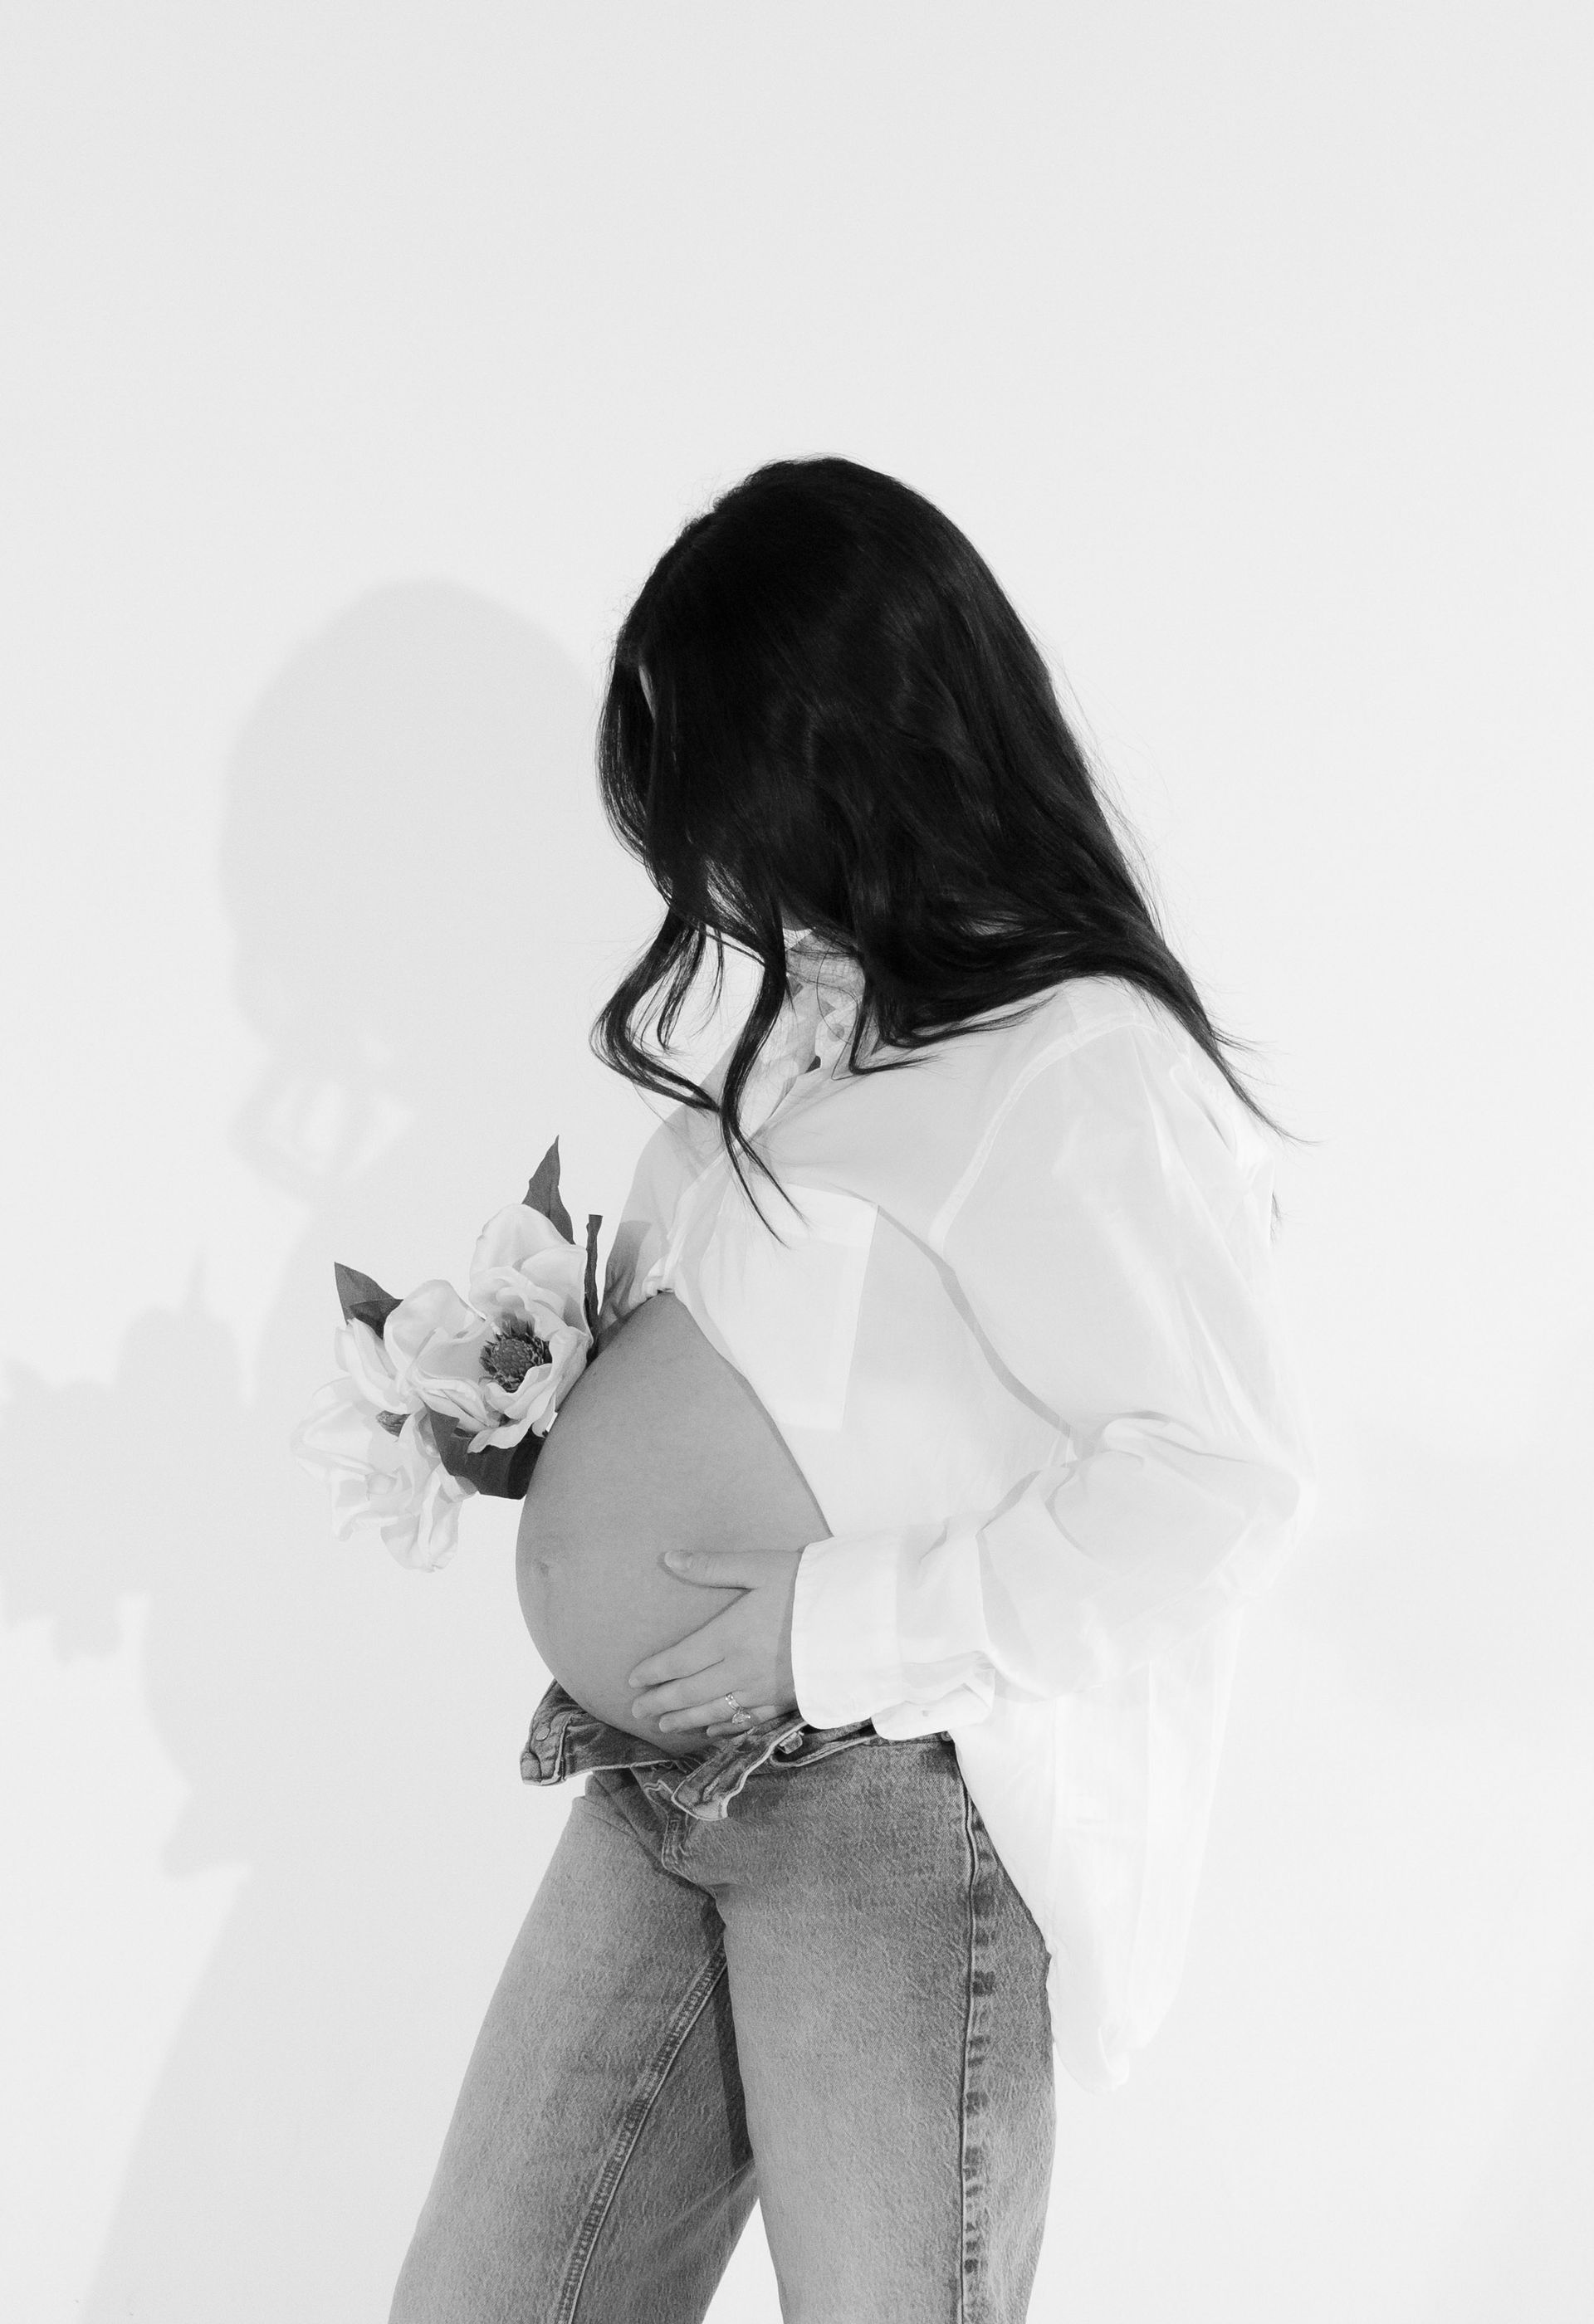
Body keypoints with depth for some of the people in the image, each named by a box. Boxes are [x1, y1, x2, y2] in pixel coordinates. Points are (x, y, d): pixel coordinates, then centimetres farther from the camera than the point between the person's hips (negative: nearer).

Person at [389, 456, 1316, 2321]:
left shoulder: (1087, 1065, -14)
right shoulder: (798, 1035, 11)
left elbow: (1218, 1480, -21)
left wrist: (828, 1628, -20)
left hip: (913, 1806, -7)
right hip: (666, 1783, 8)